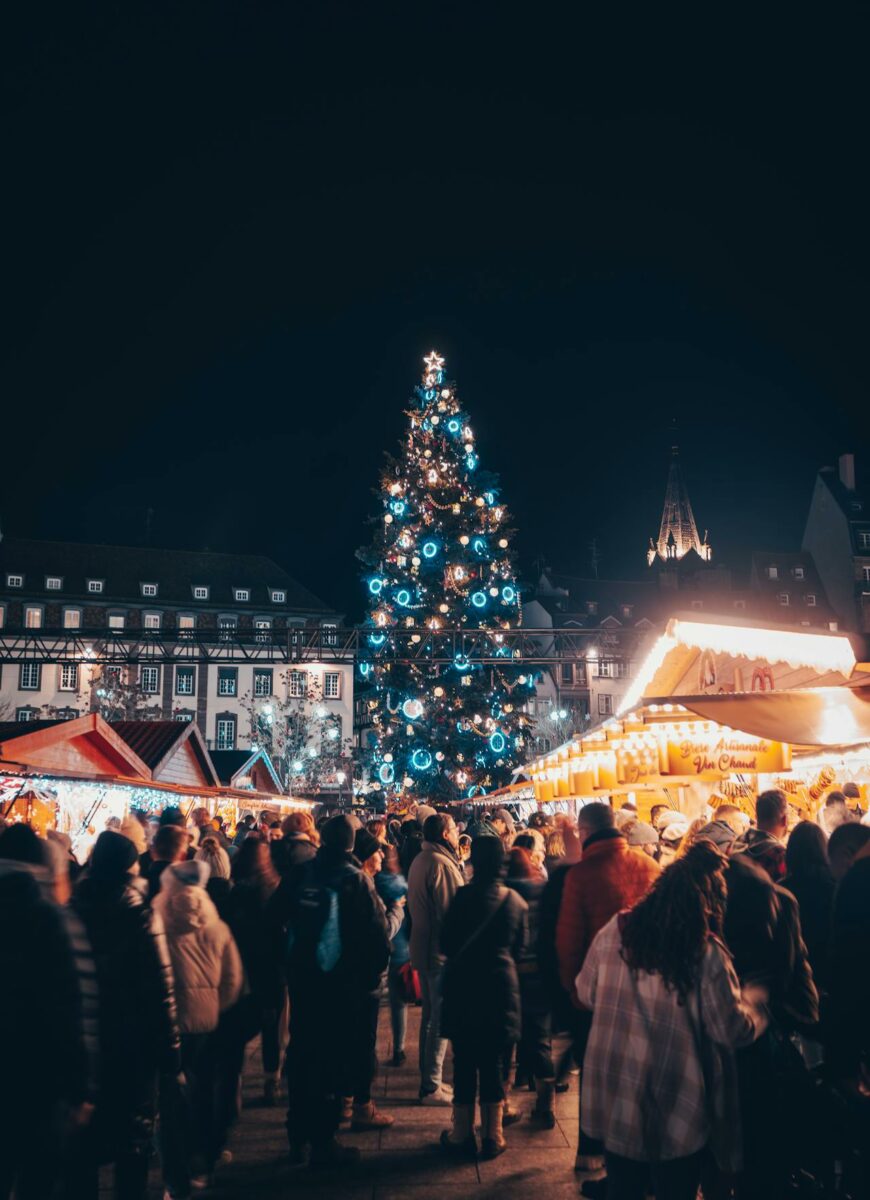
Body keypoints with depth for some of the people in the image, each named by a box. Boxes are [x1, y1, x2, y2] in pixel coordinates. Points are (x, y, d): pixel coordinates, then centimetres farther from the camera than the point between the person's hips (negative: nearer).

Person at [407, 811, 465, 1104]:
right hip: (441, 950, -10)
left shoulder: (420, 861, 10)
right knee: (441, 1020, -1)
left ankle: (429, 1079, 27)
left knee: (430, 1015, 18)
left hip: (422, 948, 10)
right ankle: (432, 1087, 5)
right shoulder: (442, 863, -19)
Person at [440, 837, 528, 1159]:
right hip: (501, 985, 3)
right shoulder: (515, 900, -4)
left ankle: (463, 1134, 17)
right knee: (492, 1062, 12)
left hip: (463, 986, -3)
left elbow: (446, 942, -7)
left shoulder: (464, 895, -15)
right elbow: (520, 946, 7)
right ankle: (493, 1135, 18)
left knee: (464, 1061, 8)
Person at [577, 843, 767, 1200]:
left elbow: (586, 993, 7)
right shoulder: (706, 951, -17)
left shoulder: (614, 930, -6)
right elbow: (733, 1031, -11)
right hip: (675, 1111, -3)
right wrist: (756, 1005, 8)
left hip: (617, 1102, 3)